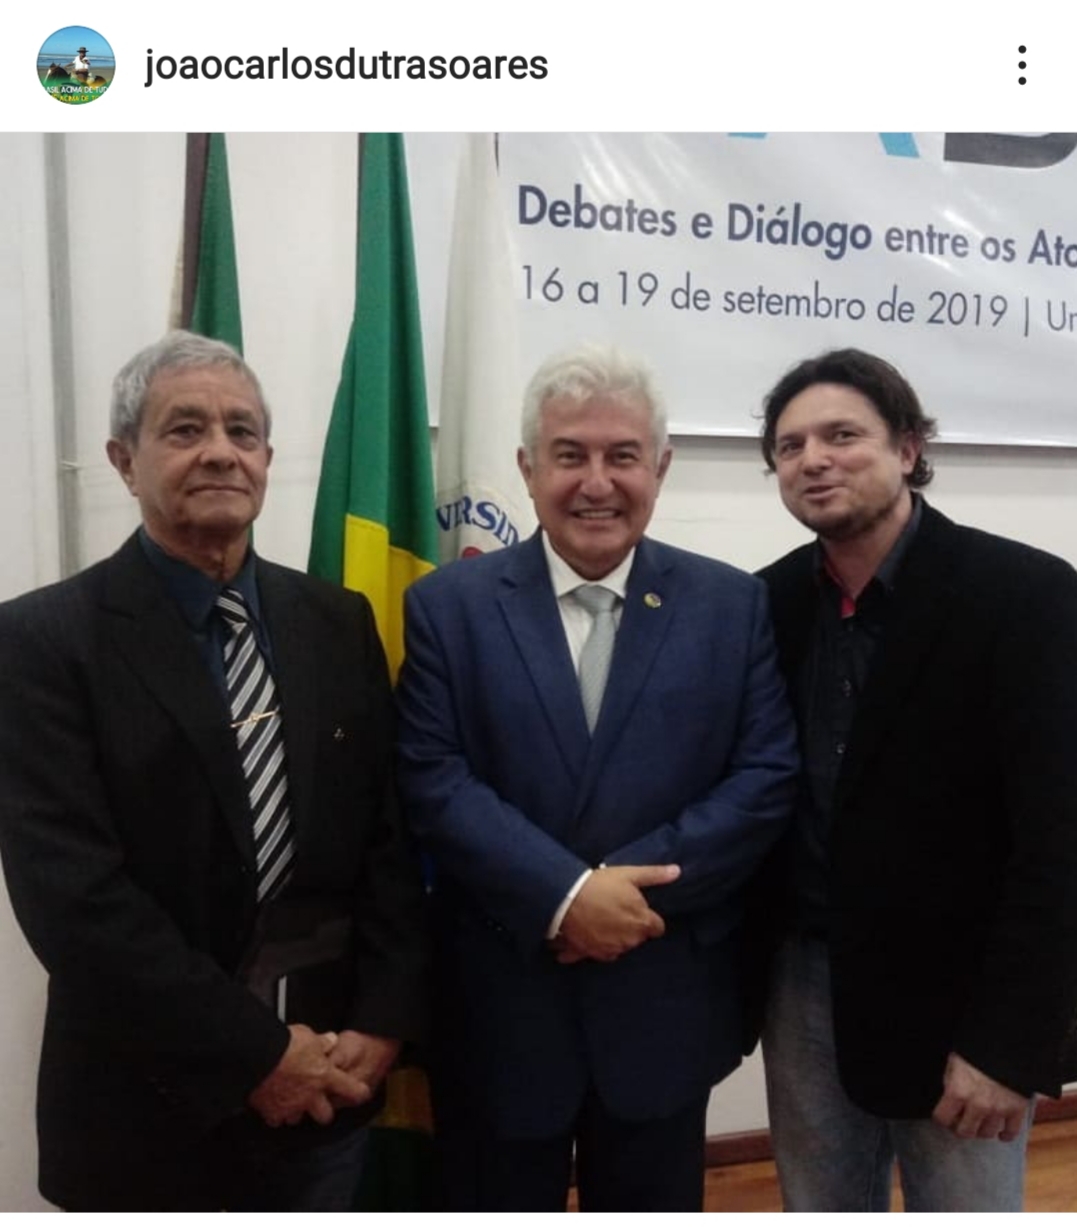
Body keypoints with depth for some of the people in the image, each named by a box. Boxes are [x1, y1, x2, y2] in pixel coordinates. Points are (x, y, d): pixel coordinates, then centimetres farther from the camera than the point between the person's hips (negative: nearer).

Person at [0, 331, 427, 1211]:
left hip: (328, 1081, 4)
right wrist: (252, 1050, -16)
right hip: (150, 1104, -3)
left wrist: (384, 1019, -8)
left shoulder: (337, 622, 2)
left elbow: (392, 833, 2)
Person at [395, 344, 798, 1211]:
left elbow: (768, 778, -5)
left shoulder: (733, 604, 0)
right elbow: (432, 781, -9)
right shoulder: (449, 606, -2)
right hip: (499, 1009, -1)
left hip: (665, 1006, 1)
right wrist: (564, 896, -20)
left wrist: (632, 884, -16)